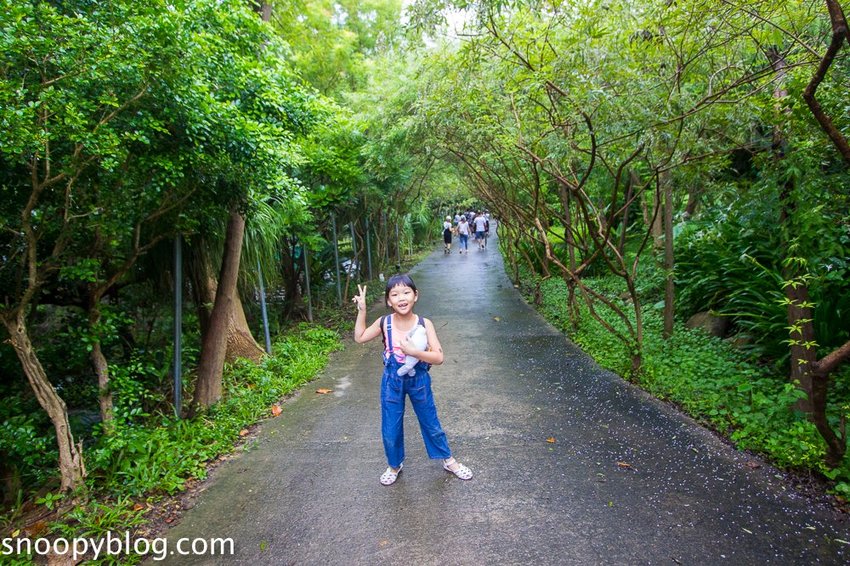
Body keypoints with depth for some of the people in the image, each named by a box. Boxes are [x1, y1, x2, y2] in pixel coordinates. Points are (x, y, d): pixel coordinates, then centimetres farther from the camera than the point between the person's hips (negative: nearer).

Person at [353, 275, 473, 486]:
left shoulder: (424, 324, -18)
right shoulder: (384, 323, -12)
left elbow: (438, 358, -22)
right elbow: (359, 338, 2)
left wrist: (413, 351, -33)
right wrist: (361, 311, -7)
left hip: (419, 380, -1)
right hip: (392, 381, 1)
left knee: (431, 423, 17)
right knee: (390, 428, 13)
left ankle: (448, 460, 39)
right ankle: (394, 465, 39)